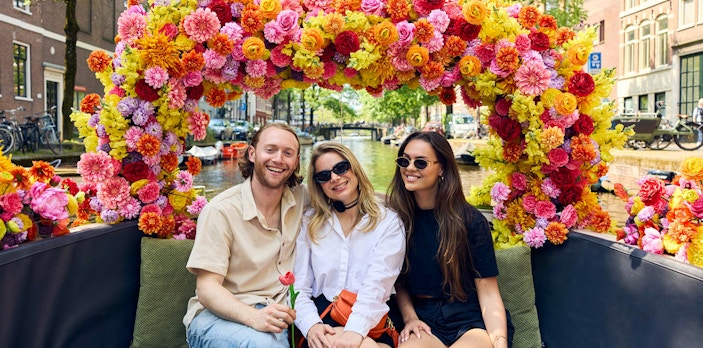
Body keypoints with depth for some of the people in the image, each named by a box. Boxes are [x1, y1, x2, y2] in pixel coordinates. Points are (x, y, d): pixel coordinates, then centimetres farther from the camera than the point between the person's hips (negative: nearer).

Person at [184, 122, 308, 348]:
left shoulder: (301, 198, 0)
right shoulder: (220, 210, -12)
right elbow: (207, 288, -14)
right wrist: (252, 317, -33)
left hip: (276, 312, 5)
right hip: (218, 314, -5)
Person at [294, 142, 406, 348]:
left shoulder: (388, 222, 3)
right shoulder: (310, 223, 12)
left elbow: (377, 284, -11)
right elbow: (298, 286, 5)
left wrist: (355, 330, -27)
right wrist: (311, 325, -14)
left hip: (371, 326, -1)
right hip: (321, 319, 2)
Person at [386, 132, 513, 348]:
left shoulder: (470, 220, -6)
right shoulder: (396, 216, 1)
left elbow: (488, 293, -8)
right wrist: (409, 317, -4)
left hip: (472, 321, -1)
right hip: (425, 322, 1)